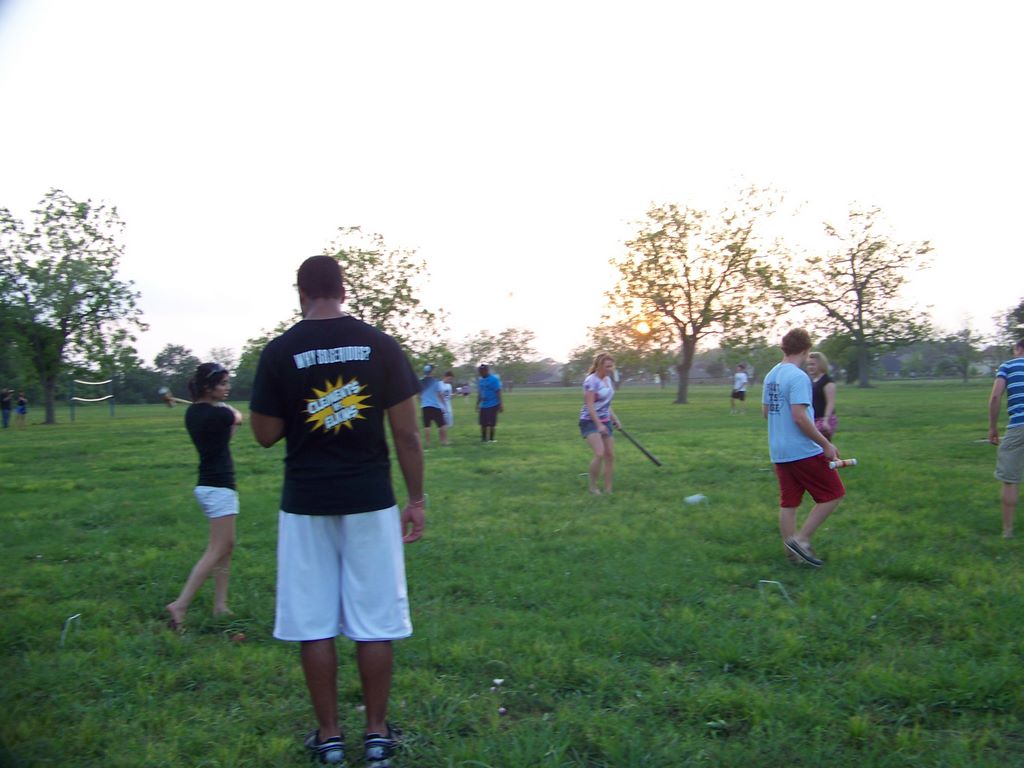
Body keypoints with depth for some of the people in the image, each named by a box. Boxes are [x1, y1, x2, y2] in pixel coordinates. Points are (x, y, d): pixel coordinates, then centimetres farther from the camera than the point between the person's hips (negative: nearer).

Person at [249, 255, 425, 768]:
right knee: (374, 623, 9)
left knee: (314, 625, 10)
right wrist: (416, 500, 5)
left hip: (306, 504, 0)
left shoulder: (279, 352, -3)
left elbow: (266, 434, 1)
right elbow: (406, 431, -3)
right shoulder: (380, 345, -2)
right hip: (369, 500, 0)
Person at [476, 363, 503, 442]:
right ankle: (483, 438, 18)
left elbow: (498, 392, -13)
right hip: (483, 405, 7)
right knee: (483, 423, 8)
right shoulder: (481, 380, 10)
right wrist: (477, 404, 21)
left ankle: (491, 439, 10)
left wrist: (500, 405, -15)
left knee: (491, 424, 0)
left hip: (492, 405, -7)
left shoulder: (494, 379, -13)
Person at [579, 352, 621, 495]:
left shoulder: (608, 379, 10)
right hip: (590, 421, -8)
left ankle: (608, 489, 12)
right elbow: (589, 405, -21)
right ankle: (593, 487, -5)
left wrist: (614, 417, 17)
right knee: (599, 454, -22)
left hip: (605, 422, 8)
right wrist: (599, 425, -25)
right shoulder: (591, 381, -16)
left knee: (610, 455, 4)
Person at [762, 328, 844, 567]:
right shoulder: (798, 377, -16)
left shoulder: (771, 375, 10)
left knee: (788, 503, 11)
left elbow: (765, 411, 18)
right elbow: (799, 416, -23)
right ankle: (801, 539, -1)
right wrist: (826, 444, -16)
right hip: (803, 451, -8)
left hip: (779, 452, 8)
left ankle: (793, 553, 16)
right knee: (834, 494, 4)